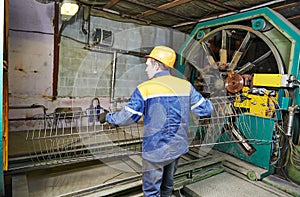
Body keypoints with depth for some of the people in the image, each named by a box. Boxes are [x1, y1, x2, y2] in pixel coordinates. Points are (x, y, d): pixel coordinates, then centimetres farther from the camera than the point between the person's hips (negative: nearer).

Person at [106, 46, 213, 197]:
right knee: (167, 185, 25)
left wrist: (108, 117, 7)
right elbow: (205, 109, 3)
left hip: (155, 150, -5)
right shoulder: (185, 85, -2)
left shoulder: (145, 88, -14)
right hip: (178, 147, 5)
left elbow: (128, 117, -11)